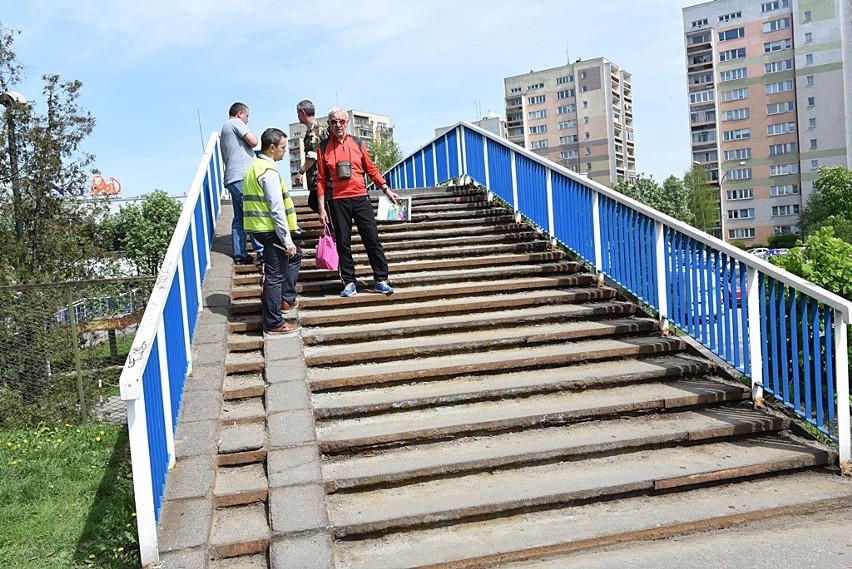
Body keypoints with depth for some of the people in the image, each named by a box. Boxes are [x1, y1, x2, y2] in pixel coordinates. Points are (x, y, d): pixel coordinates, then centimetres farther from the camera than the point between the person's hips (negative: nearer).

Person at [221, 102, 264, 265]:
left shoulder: (224, 129, 29)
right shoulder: (236, 123, 0)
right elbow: (253, 141, -10)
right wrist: (253, 135, 11)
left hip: (232, 179, 10)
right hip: (242, 176, -10)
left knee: (239, 218, 7)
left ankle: (239, 255, 5)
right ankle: (262, 250, -12)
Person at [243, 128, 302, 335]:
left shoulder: (255, 166, 14)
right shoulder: (269, 171, -17)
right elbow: (277, 209, -21)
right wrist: (287, 240, -17)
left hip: (261, 227, 10)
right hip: (270, 229, -10)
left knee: (294, 256, 25)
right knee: (275, 275, -3)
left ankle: (286, 299, 30)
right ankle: (274, 323, 5)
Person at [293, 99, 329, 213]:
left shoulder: (313, 129, -13)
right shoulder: (320, 126, 18)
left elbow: (313, 155, -20)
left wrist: (301, 171, -17)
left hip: (316, 178, -10)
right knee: (313, 204, 15)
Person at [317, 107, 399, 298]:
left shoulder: (358, 143, 8)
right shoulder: (323, 148, 4)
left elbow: (371, 169, 13)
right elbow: (321, 179, 4)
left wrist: (386, 189, 6)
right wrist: (322, 208, 0)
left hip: (361, 198, 1)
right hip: (337, 201, -1)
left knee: (372, 238, 0)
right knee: (343, 242, 3)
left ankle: (381, 280, 8)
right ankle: (349, 283, 12)